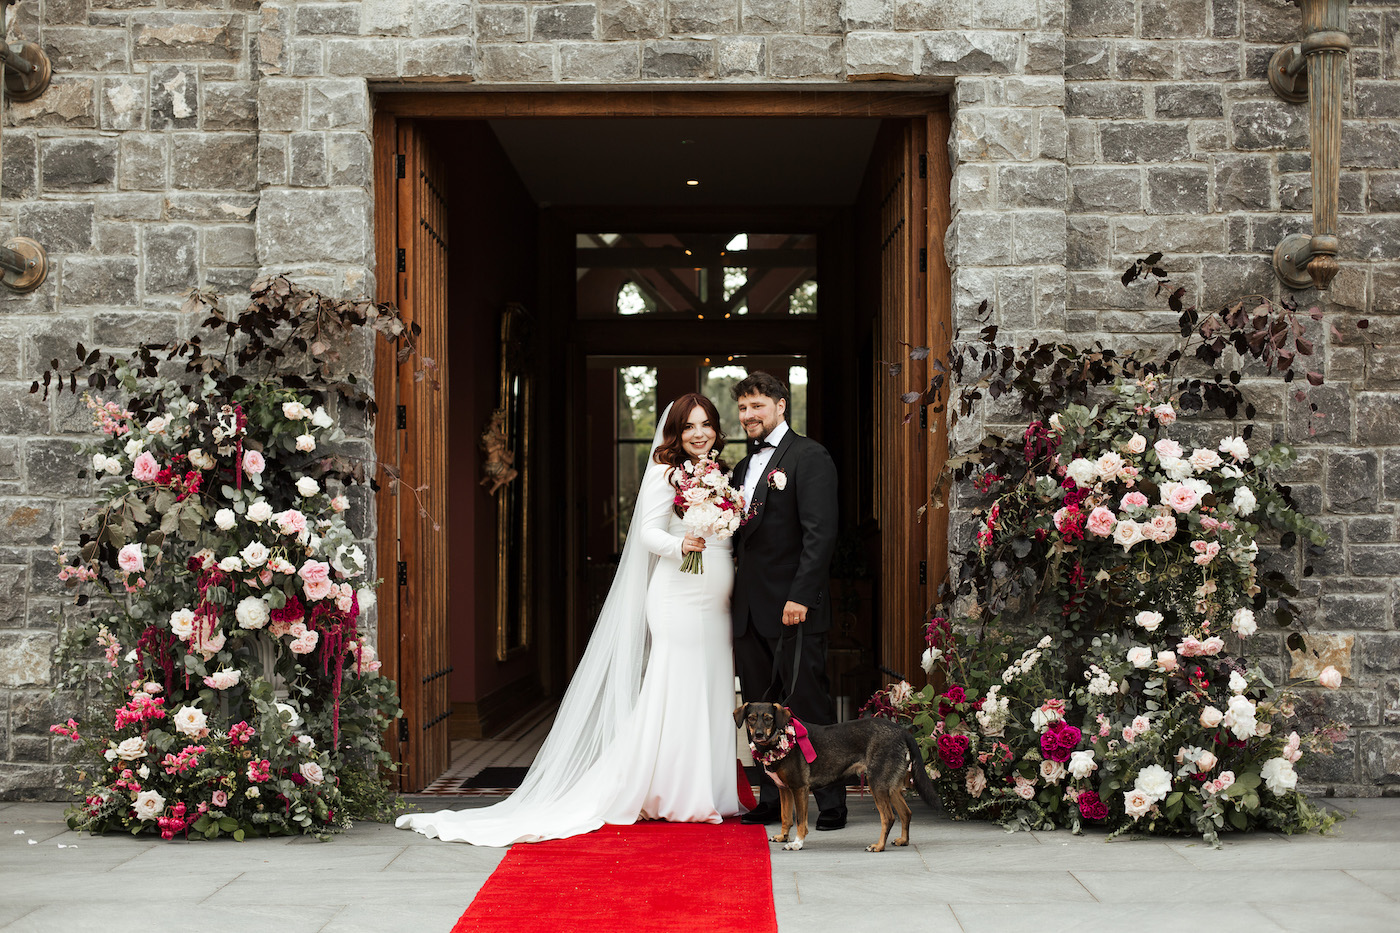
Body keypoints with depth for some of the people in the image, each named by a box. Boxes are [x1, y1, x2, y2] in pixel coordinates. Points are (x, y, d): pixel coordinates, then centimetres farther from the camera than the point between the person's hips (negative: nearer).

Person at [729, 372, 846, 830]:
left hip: (793, 608, -8)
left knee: (809, 707, -3)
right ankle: (773, 799, 17)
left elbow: (820, 533, -14)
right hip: (751, 611, 8)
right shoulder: (744, 465, 19)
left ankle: (831, 803, 6)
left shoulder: (809, 457, -6)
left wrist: (800, 596, -20)